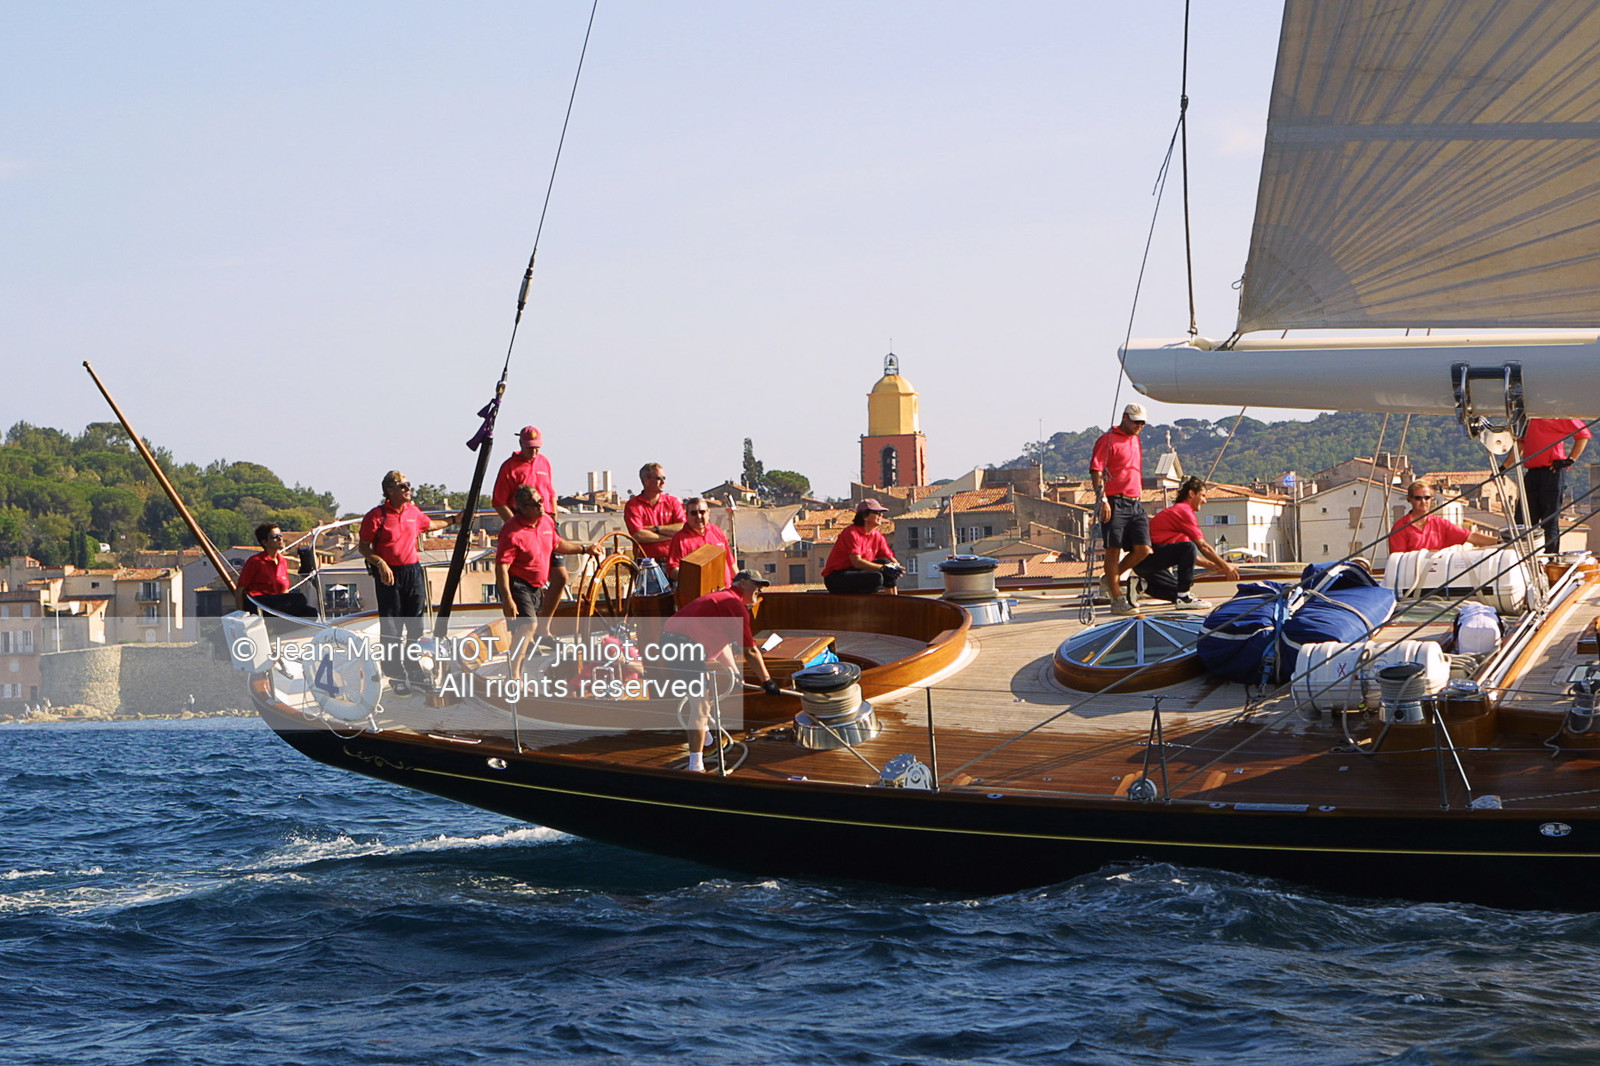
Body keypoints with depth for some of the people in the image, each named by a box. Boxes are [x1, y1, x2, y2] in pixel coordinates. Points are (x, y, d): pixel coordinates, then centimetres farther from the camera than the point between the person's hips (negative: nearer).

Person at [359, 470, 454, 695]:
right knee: (391, 628, -3)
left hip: (413, 572, 6)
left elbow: (429, 525, 31)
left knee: (415, 626, 9)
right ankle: (397, 676, 4)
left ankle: (413, 668, 22)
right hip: (388, 575, -6)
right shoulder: (377, 516, -9)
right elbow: (363, 547, -7)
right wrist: (380, 563, -21)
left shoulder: (413, 512, 9)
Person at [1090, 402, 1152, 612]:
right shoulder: (1108, 440, -4)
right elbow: (1096, 471, -11)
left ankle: (1111, 578, 19)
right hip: (1115, 503, -8)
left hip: (1135, 503, 8)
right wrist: (1102, 499, -19)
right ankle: (1116, 598, 0)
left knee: (1143, 549, -2)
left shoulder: (1135, 440, 22)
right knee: (1113, 549, -4)